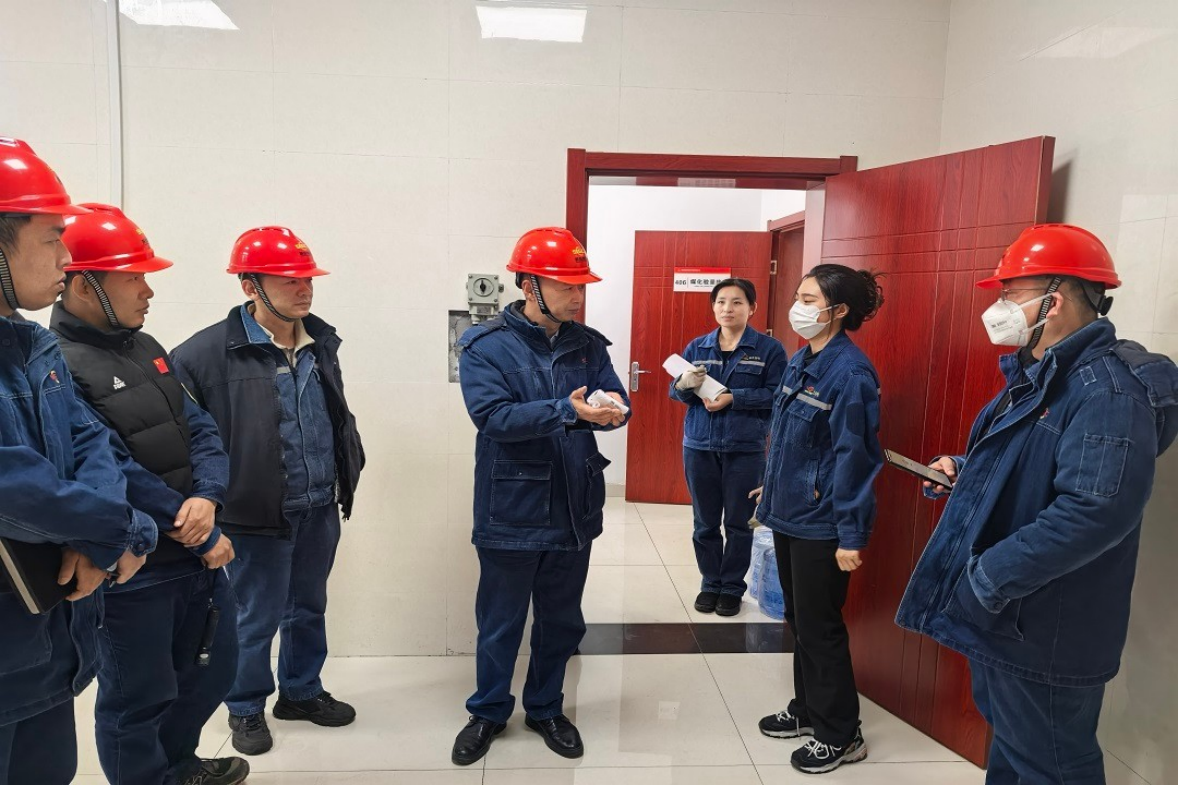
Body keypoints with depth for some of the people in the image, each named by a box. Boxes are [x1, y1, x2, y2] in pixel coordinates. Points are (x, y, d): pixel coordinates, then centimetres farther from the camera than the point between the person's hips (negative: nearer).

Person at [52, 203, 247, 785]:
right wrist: (203, 539, -16)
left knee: (213, 669, 23)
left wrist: (208, 498, -15)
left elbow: (199, 430, 5)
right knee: (139, 699, 11)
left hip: (197, 553, 8)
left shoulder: (145, 348, 8)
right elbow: (116, 475, -23)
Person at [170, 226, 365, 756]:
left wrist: (347, 473, 14)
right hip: (259, 514, -6)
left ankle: (301, 692, 40)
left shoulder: (321, 341, 6)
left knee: (309, 608, 20)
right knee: (256, 618, 11)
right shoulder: (210, 352, -16)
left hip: (321, 508, 6)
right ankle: (246, 709, 34)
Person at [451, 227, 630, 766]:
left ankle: (545, 709, 40)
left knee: (561, 621, 18)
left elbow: (617, 401, -1)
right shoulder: (485, 345, -10)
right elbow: (492, 416, -22)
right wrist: (567, 410, -32)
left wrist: (611, 408, -25)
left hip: (575, 510, 4)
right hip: (512, 514, -4)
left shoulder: (588, 344, 4)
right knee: (500, 624, 12)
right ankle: (488, 712, 35)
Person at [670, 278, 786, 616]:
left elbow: (777, 396, -10)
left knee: (739, 524, 8)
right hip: (699, 447, 3)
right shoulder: (696, 347, 7)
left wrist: (733, 398, -20)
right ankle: (710, 583, 27)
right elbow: (676, 391, 8)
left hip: (745, 450, -3)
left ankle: (733, 587, 25)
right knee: (705, 523, 11)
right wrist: (684, 384, -15)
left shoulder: (769, 348, -3)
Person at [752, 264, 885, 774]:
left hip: (821, 523, -8)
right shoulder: (799, 361, 6)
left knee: (820, 626, 4)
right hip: (789, 512, 8)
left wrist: (851, 535, -20)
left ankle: (840, 735, 22)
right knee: (798, 618, 19)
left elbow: (854, 457, -21)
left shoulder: (849, 372, -19)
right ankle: (807, 709, 37)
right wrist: (771, 490, 18)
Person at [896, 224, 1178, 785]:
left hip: (1044, 632, -10)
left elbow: (1096, 510, -34)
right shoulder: (1039, 374, 11)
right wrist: (966, 473, 4)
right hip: (1003, 616, 10)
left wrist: (988, 578, -30)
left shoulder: (1107, 388, -23)